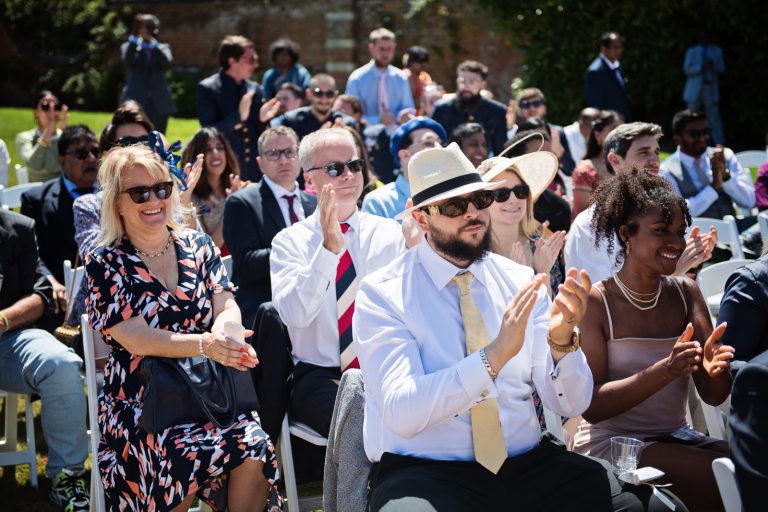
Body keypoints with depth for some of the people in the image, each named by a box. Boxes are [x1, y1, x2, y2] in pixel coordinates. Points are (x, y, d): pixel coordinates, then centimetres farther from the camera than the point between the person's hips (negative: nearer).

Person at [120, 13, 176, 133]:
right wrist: (134, 40, -15)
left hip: (158, 103, 1)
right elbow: (128, 62, -11)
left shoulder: (162, 48, 13)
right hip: (136, 101, -1)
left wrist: (153, 44, -14)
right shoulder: (129, 47, 11)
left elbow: (167, 63, -8)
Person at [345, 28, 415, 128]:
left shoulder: (401, 78, 7)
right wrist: (378, 121, -19)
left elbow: (408, 108, 14)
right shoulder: (357, 79, -2)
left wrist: (403, 115, -9)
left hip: (394, 134, 3)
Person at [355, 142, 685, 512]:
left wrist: (562, 340, -16)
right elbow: (401, 413, -19)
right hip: (423, 471, -3)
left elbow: (571, 404, 4)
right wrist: (495, 354, -27)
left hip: (527, 464, 4)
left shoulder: (520, 281, 7)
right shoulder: (381, 294, -5)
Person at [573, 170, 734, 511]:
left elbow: (713, 396, 2)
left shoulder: (686, 293, 5)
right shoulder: (594, 303, -9)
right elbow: (591, 406, -15)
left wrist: (716, 369, -22)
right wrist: (665, 371, -27)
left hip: (676, 439, 5)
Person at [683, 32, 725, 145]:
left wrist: (713, 65, -14)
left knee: (714, 117, -6)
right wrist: (701, 67, -15)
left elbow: (721, 68, 8)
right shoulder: (691, 51, 9)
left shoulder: (716, 50, 12)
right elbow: (687, 70, 0)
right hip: (695, 89, 0)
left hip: (711, 89, 0)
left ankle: (719, 143, -6)